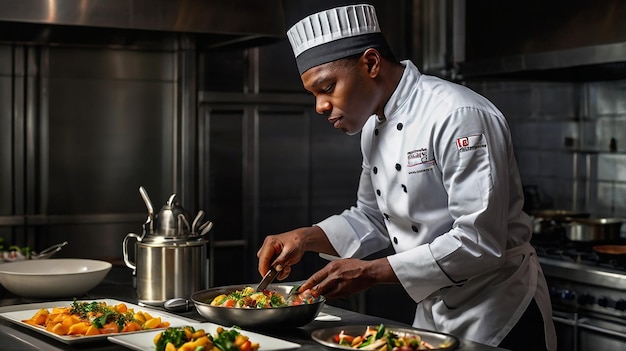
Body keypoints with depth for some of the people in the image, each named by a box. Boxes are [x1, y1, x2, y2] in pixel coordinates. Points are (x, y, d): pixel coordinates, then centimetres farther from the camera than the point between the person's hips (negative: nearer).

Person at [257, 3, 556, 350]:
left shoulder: (459, 117, -24)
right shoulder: (374, 128, 4)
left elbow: (479, 243, -28)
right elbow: (373, 218, 15)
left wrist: (372, 272, -26)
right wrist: (305, 238, -2)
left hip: (499, 318, -8)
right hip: (432, 314, 8)